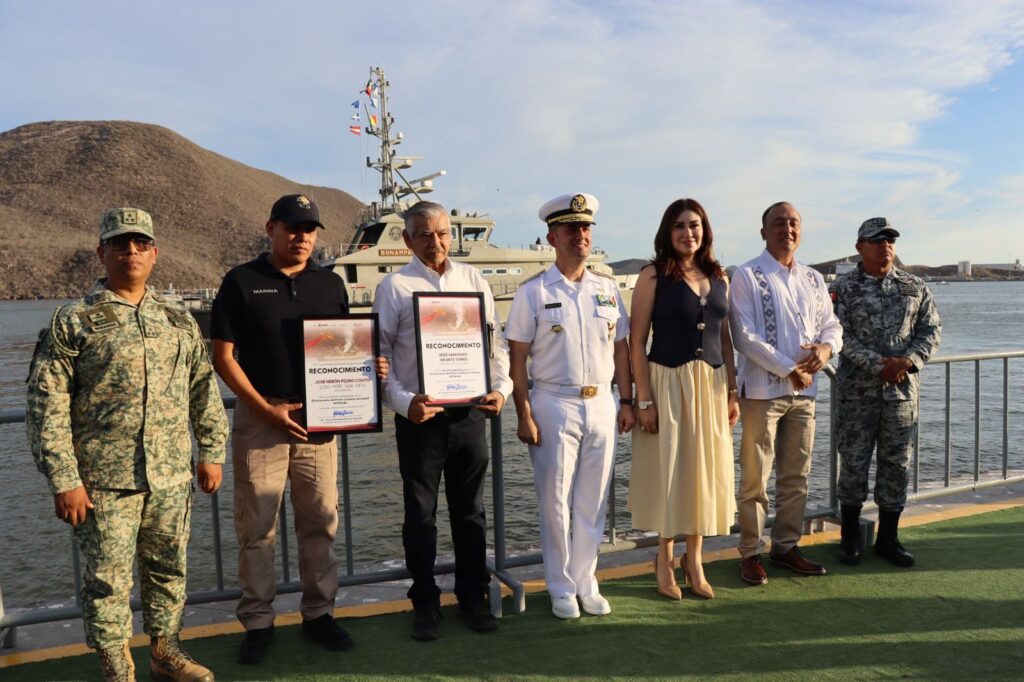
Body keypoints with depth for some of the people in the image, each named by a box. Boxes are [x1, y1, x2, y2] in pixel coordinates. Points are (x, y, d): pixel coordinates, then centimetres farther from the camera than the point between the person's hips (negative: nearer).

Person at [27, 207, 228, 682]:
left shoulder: (179, 320, 8)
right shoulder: (72, 322, -4)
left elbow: (204, 390, 12)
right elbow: (46, 407, -7)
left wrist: (211, 452, 9)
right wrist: (64, 480, -10)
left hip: (171, 477, 4)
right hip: (104, 480, -3)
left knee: (168, 569, 15)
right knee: (108, 579, 6)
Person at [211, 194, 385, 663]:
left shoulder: (331, 284, 10)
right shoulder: (242, 282, 0)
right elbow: (223, 356, -3)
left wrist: (369, 368, -7)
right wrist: (265, 408, -12)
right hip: (259, 419, -3)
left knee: (320, 520, 9)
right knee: (257, 526, 5)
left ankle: (318, 613, 23)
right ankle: (257, 622, 19)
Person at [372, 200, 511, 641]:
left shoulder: (473, 280, 8)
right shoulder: (394, 287, -1)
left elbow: (495, 342, 11)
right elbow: (379, 355, -4)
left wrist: (501, 387, -4)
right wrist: (403, 402, -17)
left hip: (470, 413, 3)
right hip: (419, 417, -2)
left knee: (470, 512, 13)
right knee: (421, 517, 8)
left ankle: (473, 598, 28)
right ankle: (425, 605, 24)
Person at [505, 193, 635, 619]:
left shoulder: (607, 289, 9)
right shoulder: (533, 292, -3)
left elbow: (621, 348, 13)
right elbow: (517, 358, -5)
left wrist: (626, 401, 7)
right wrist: (524, 416, -10)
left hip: (601, 404, 4)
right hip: (554, 404, -3)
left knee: (592, 503, 10)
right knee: (556, 503, 4)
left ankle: (586, 583, 25)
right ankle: (561, 589, 19)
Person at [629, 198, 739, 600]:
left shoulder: (719, 277, 9)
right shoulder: (653, 276, -6)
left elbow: (726, 339, 13)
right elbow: (636, 342, -9)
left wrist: (732, 392, 9)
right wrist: (644, 399, -14)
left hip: (711, 385, 5)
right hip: (667, 383, -5)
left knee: (705, 470, 10)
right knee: (668, 469, 4)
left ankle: (694, 560, 25)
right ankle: (665, 560, 23)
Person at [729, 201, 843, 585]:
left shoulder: (813, 279, 13)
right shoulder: (747, 276, -6)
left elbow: (832, 324, 16)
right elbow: (746, 336, -13)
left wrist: (827, 347, -8)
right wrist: (789, 370, -15)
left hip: (804, 391, 6)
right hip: (762, 390, -6)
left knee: (796, 476, 13)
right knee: (756, 479, 1)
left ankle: (786, 547, 27)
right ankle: (750, 554, 12)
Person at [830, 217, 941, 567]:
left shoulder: (915, 287, 8)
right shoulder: (843, 288, -2)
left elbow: (932, 329, 6)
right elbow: (841, 336, -10)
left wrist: (909, 360, -12)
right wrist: (878, 364, -19)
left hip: (902, 390, 3)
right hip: (857, 391, -3)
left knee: (896, 463, 8)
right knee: (853, 462, 3)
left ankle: (888, 538, 22)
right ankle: (850, 536, 17)